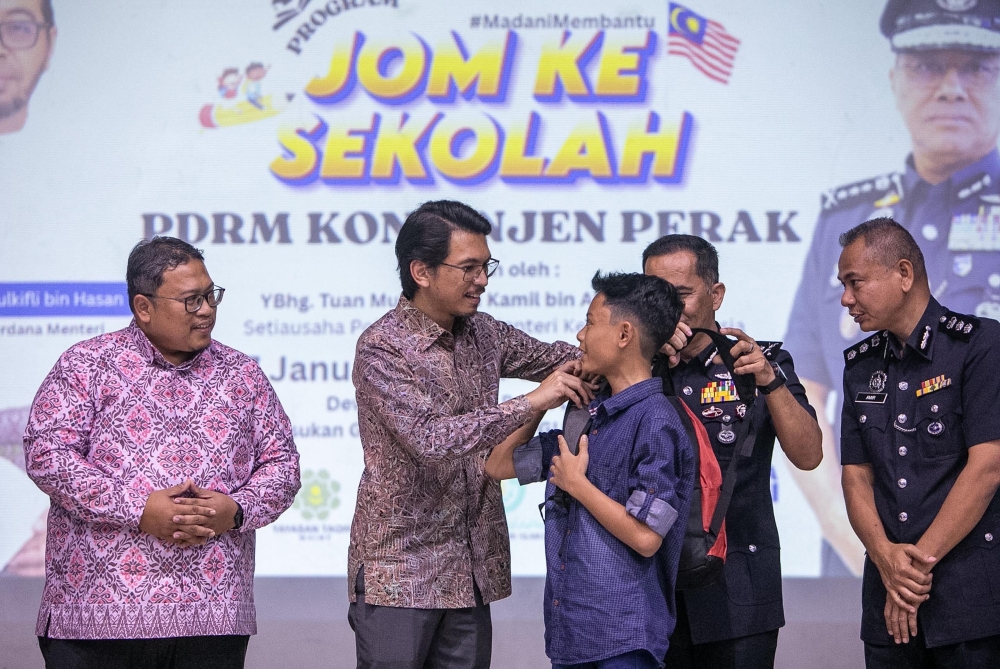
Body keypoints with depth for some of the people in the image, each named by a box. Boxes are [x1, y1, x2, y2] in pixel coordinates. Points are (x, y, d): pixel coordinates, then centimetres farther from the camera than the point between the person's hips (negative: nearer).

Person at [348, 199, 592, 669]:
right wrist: (530, 403, -25)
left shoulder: (482, 335, 8)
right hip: (401, 572, -6)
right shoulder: (382, 349, -14)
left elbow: (553, 358, 22)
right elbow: (430, 439, -25)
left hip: (471, 572, 7)